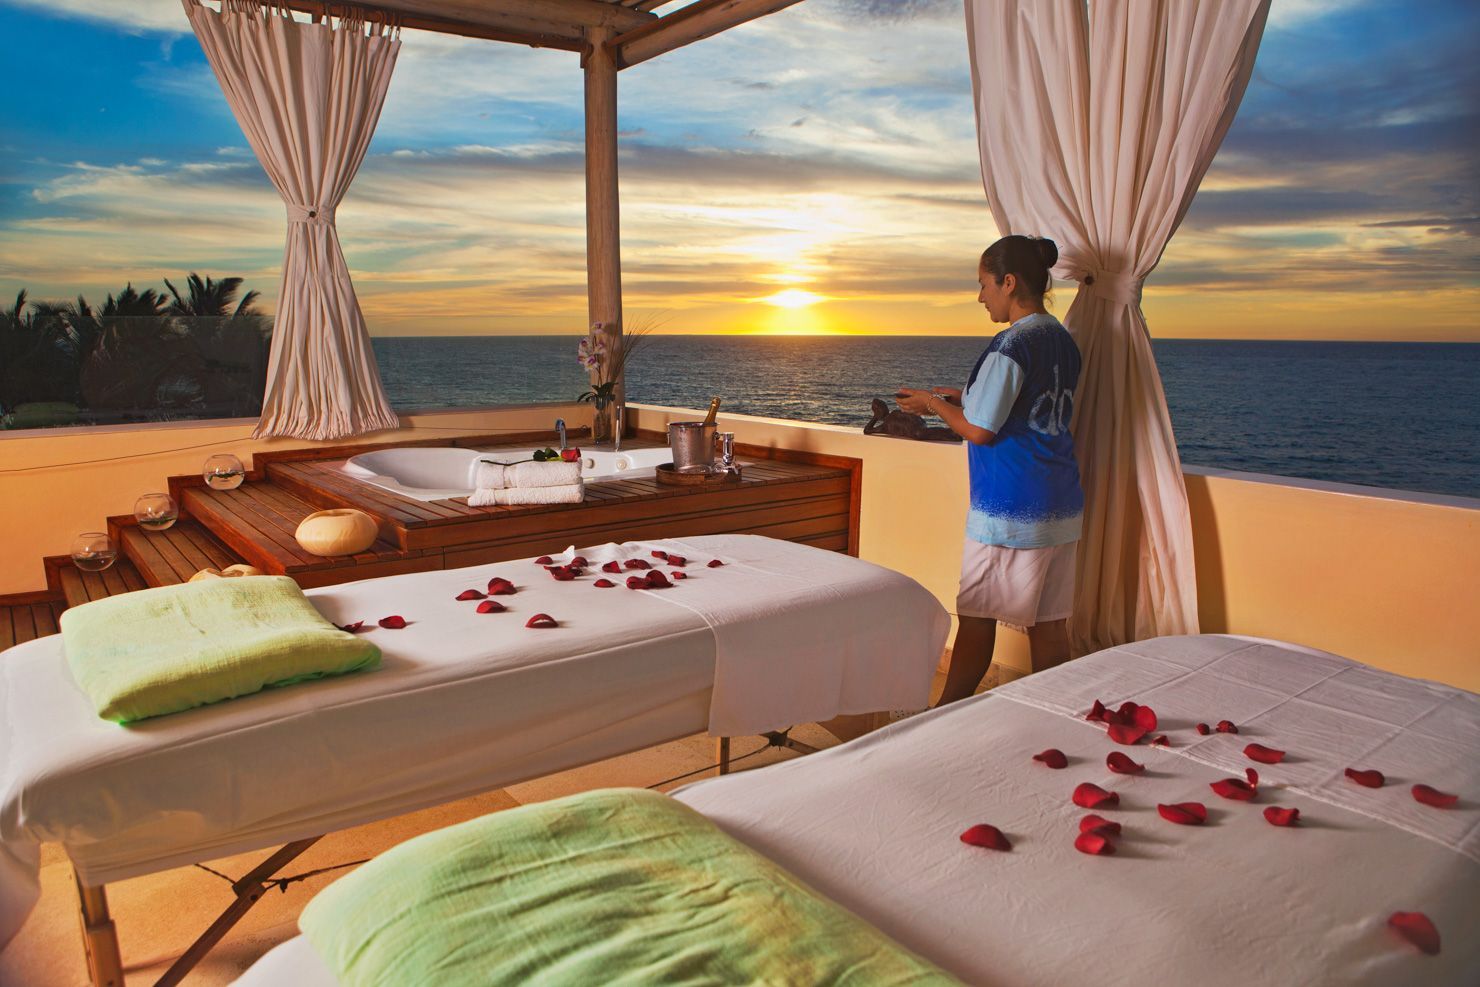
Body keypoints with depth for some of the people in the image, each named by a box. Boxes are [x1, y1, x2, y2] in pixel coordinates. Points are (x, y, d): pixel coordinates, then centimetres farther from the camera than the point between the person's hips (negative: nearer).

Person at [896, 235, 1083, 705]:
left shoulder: (1010, 345, -16)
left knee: (977, 617, 5)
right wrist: (963, 399, 17)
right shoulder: (1063, 341, 11)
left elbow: (979, 431, -16)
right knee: (1049, 623, 12)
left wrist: (933, 403, 0)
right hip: (1061, 507, 8)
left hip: (1008, 510, -8)